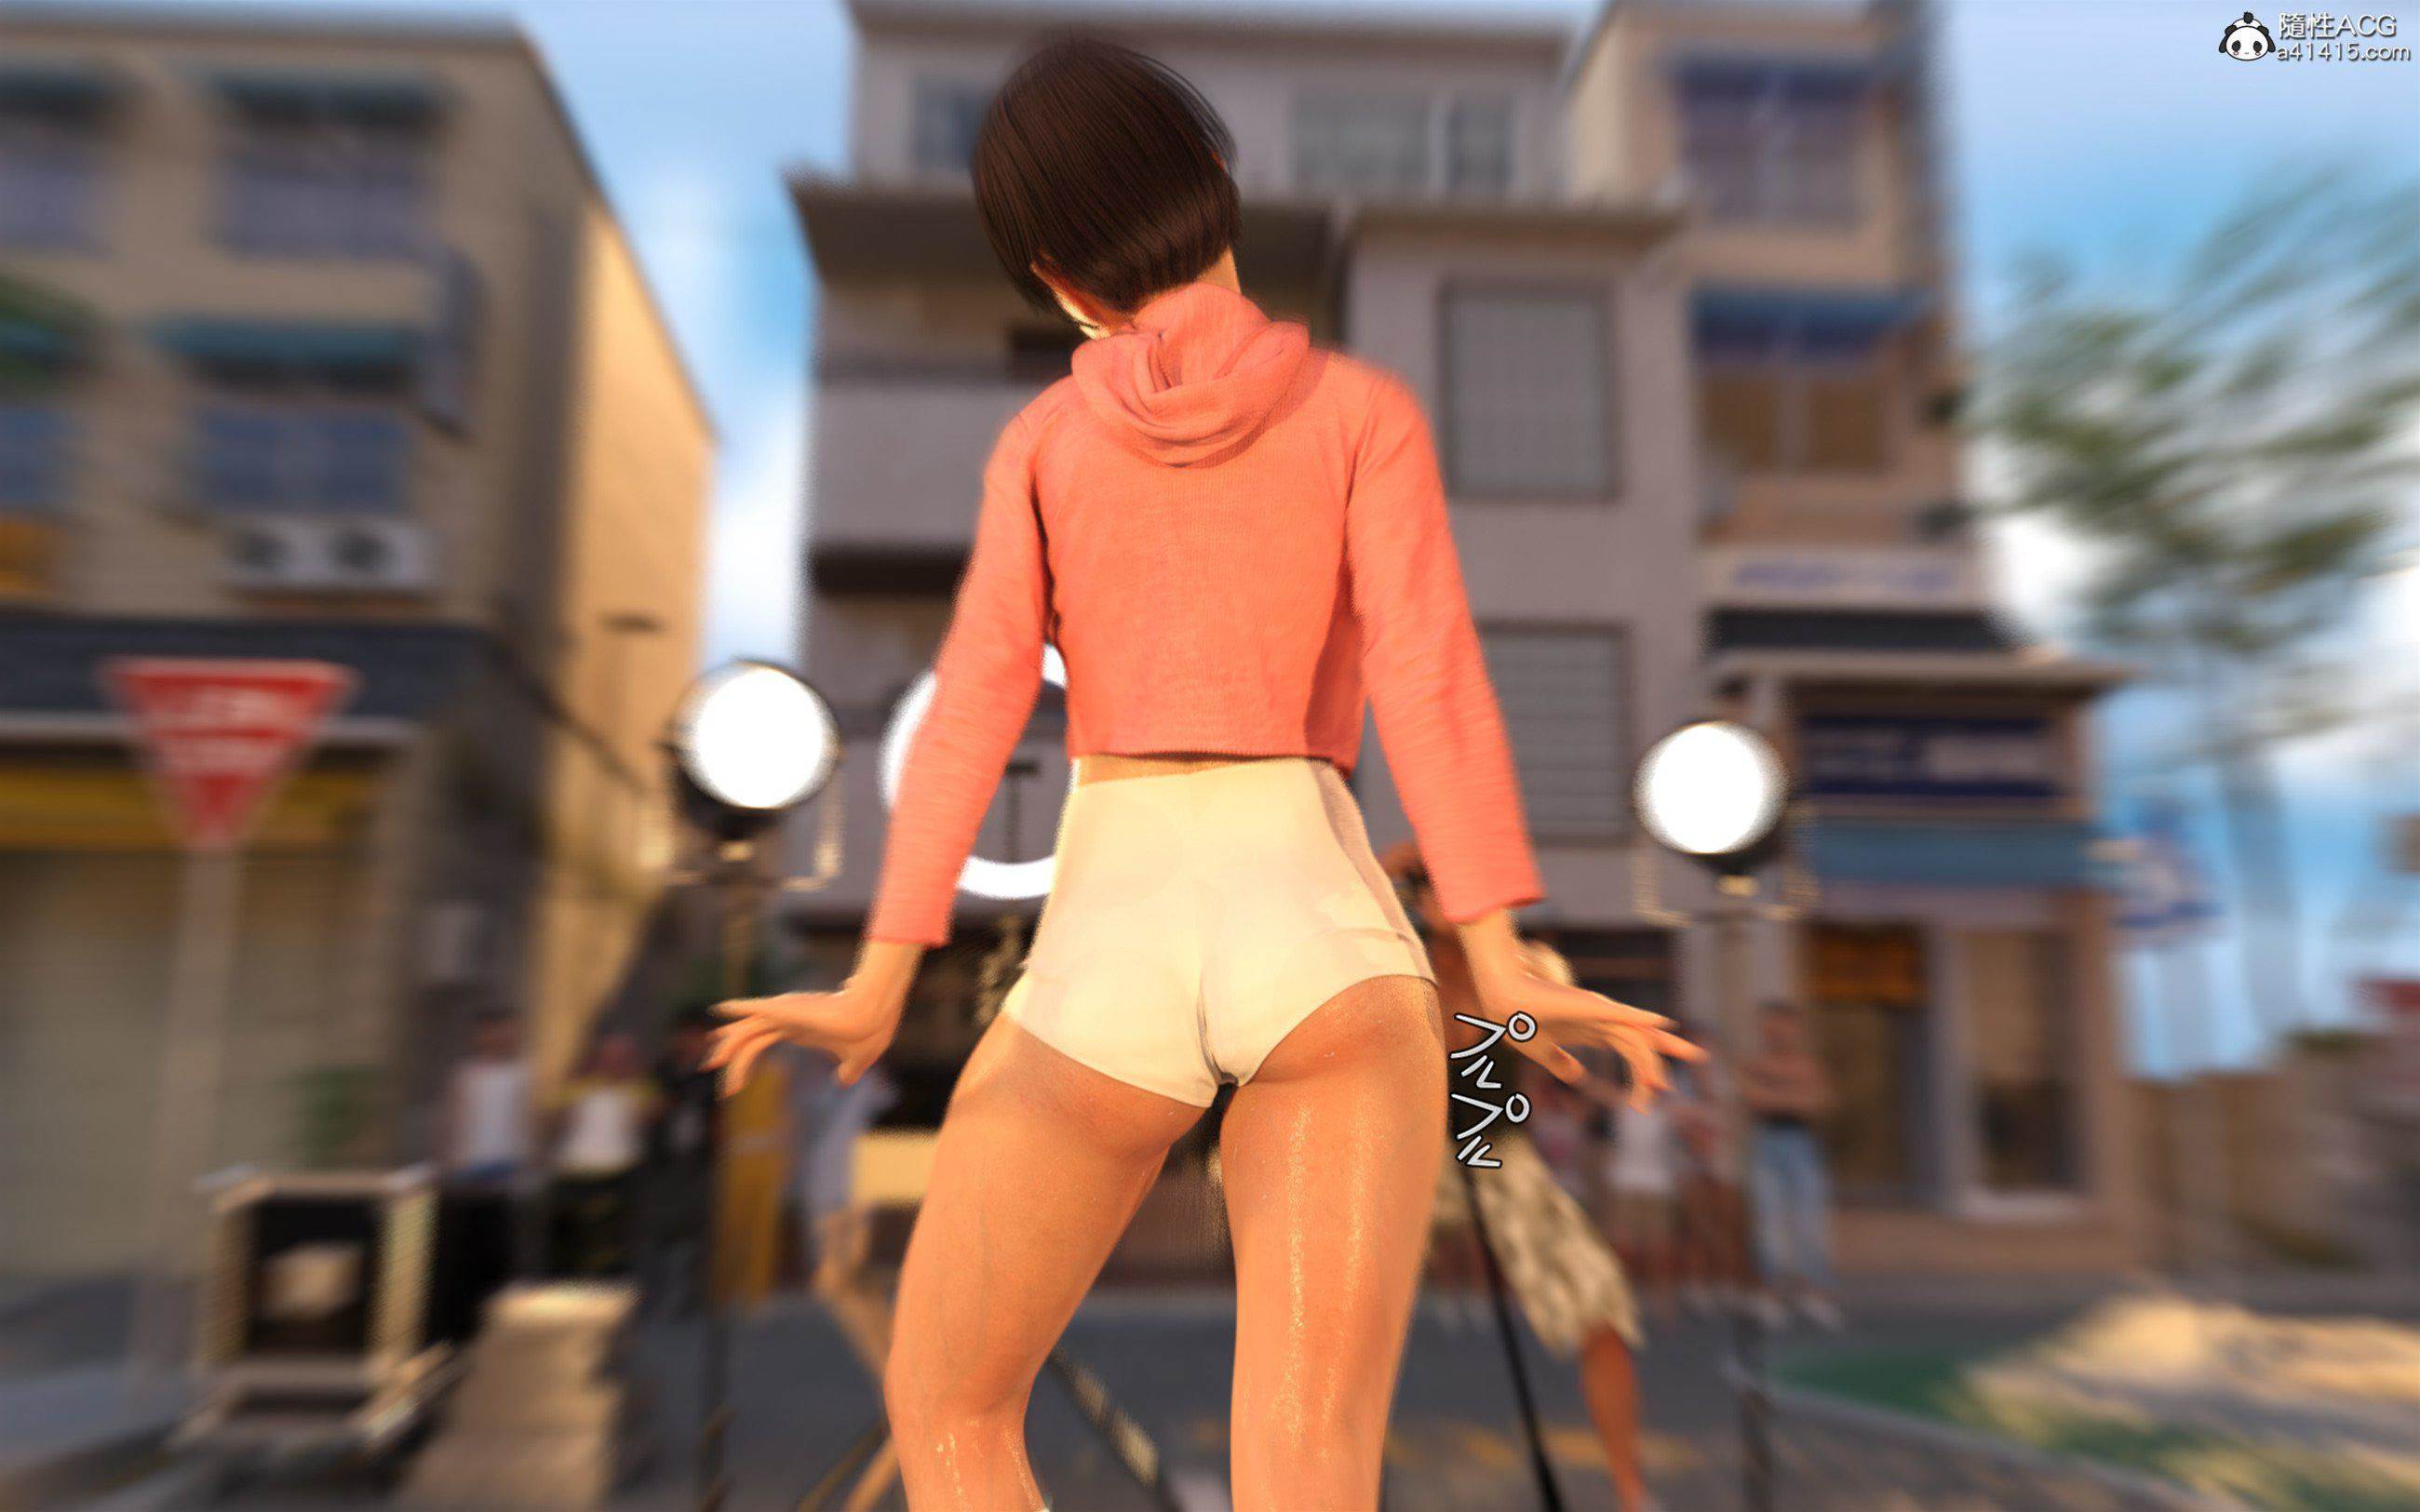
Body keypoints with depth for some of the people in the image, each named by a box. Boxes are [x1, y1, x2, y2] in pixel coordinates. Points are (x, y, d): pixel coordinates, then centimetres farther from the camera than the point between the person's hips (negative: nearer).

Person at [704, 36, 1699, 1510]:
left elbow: (975, 707, 3)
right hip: (1321, 932, 0)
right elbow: (1426, 672, -3)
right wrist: (1504, 963, -7)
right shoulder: (1363, 406, 11)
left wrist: (880, 986, 3)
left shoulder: (1041, 440, 13)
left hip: (1107, 959, 1)